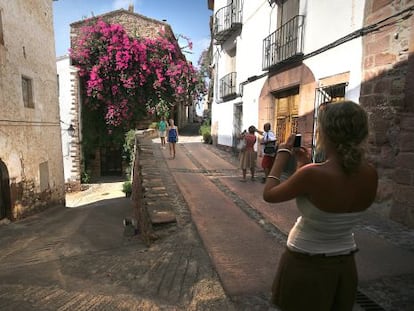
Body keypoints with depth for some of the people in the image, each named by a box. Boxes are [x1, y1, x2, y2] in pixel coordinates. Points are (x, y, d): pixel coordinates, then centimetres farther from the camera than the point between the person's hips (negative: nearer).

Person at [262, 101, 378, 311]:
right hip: (344, 265, 6)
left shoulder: (312, 174, -30)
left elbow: (269, 195, -14)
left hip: (306, 265, -5)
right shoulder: (370, 175, -11)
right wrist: (305, 163, 8)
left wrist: (282, 153, -5)